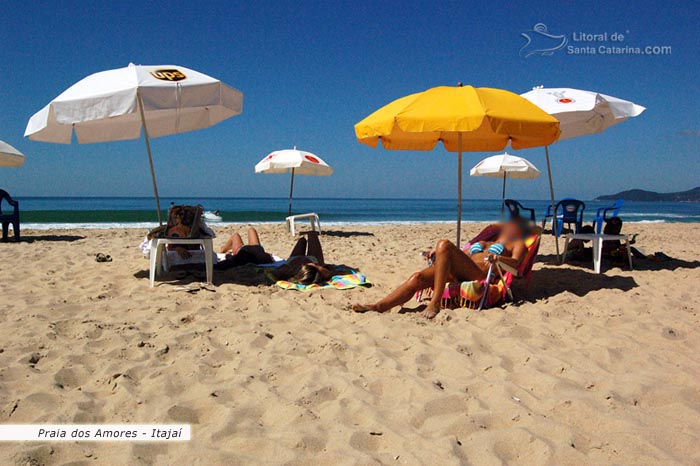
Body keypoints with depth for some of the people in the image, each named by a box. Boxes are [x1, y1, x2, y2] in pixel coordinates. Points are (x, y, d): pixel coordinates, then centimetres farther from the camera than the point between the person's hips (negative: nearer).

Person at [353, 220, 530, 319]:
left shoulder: (517, 244, 23)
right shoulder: (483, 243, 42)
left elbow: (515, 262, 1)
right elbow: (461, 255, 33)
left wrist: (498, 258, -21)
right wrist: (438, 254, 15)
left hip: (479, 274, -6)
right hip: (457, 275, 6)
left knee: (444, 244, -30)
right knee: (418, 277, -21)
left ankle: (435, 303, -38)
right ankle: (378, 307, -35)